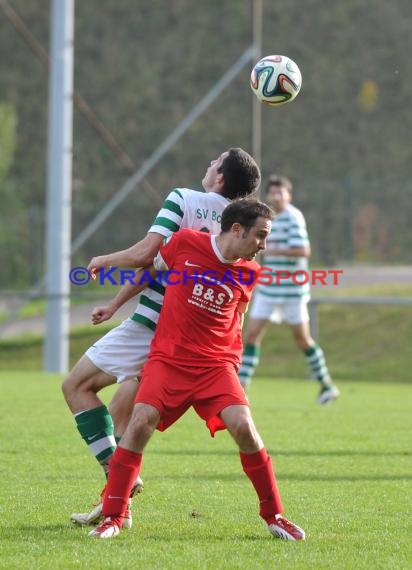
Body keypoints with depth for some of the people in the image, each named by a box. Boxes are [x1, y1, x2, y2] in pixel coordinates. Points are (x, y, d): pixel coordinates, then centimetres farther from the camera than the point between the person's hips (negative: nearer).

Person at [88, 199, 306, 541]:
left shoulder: (249, 273, 2)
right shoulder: (185, 243, -6)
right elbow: (150, 269, 11)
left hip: (217, 364, 2)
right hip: (168, 358, -1)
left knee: (244, 428, -16)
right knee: (140, 423, -18)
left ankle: (274, 516, 0)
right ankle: (113, 517, -5)